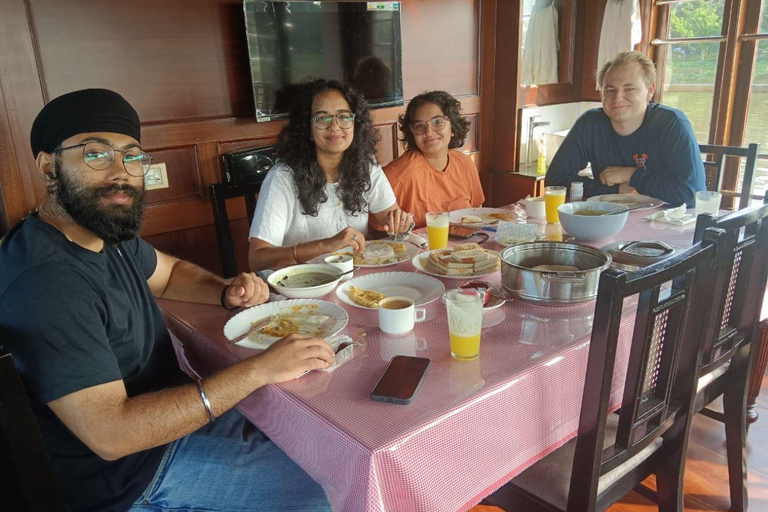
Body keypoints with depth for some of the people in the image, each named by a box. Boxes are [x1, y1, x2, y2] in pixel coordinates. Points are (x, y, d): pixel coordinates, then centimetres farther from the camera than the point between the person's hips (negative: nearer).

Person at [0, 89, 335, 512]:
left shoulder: (109, 230, -2)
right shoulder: (45, 279, -31)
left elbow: (169, 272, 18)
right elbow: (110, 433, -34)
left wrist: (227, 293, -5)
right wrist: (258, 370, -33)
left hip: (170, 411, 9)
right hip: (129, 477, -8)